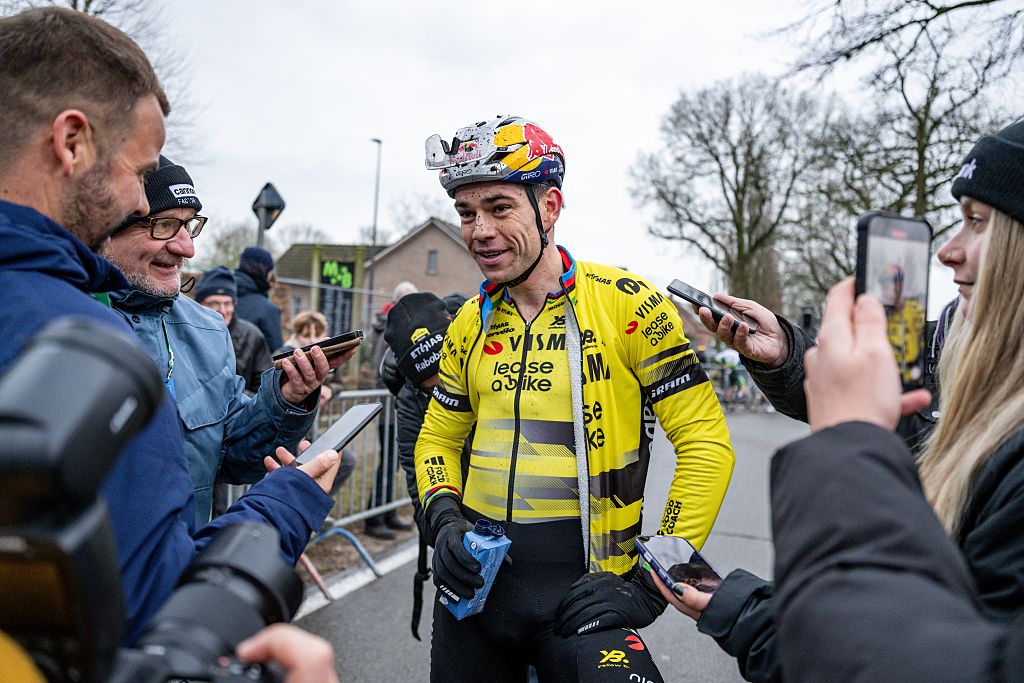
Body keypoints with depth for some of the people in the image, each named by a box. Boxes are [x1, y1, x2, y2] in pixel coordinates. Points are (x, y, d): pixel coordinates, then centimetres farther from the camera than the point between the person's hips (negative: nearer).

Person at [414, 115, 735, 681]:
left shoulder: (627, 305, -11)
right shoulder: (470, 324, 5)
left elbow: (705, 442, -11)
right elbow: (439, 437, 15)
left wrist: (652, 579, -14)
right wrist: (444, 517, -3)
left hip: (583, 587, -4)